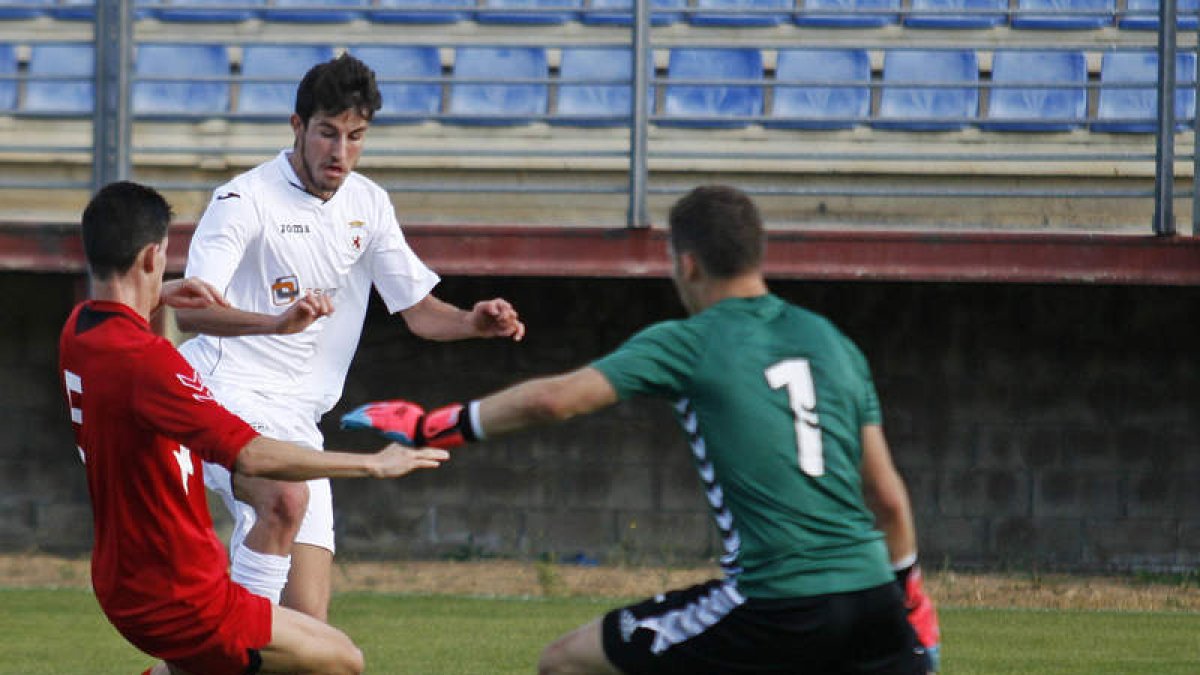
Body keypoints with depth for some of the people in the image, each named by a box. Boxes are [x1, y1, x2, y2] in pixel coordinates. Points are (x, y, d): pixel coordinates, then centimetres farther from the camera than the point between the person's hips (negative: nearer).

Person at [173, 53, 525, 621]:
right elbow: (189, 310, -22)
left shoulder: (368, 205, 11)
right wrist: (277, 323, -41)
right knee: (286, 497, -37)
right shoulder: (245, 200, -10)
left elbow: (419, 310, 17)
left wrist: (474, 322, -6)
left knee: (307, 620, -4)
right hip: (224, 393, -6)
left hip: (297, 423, 6)